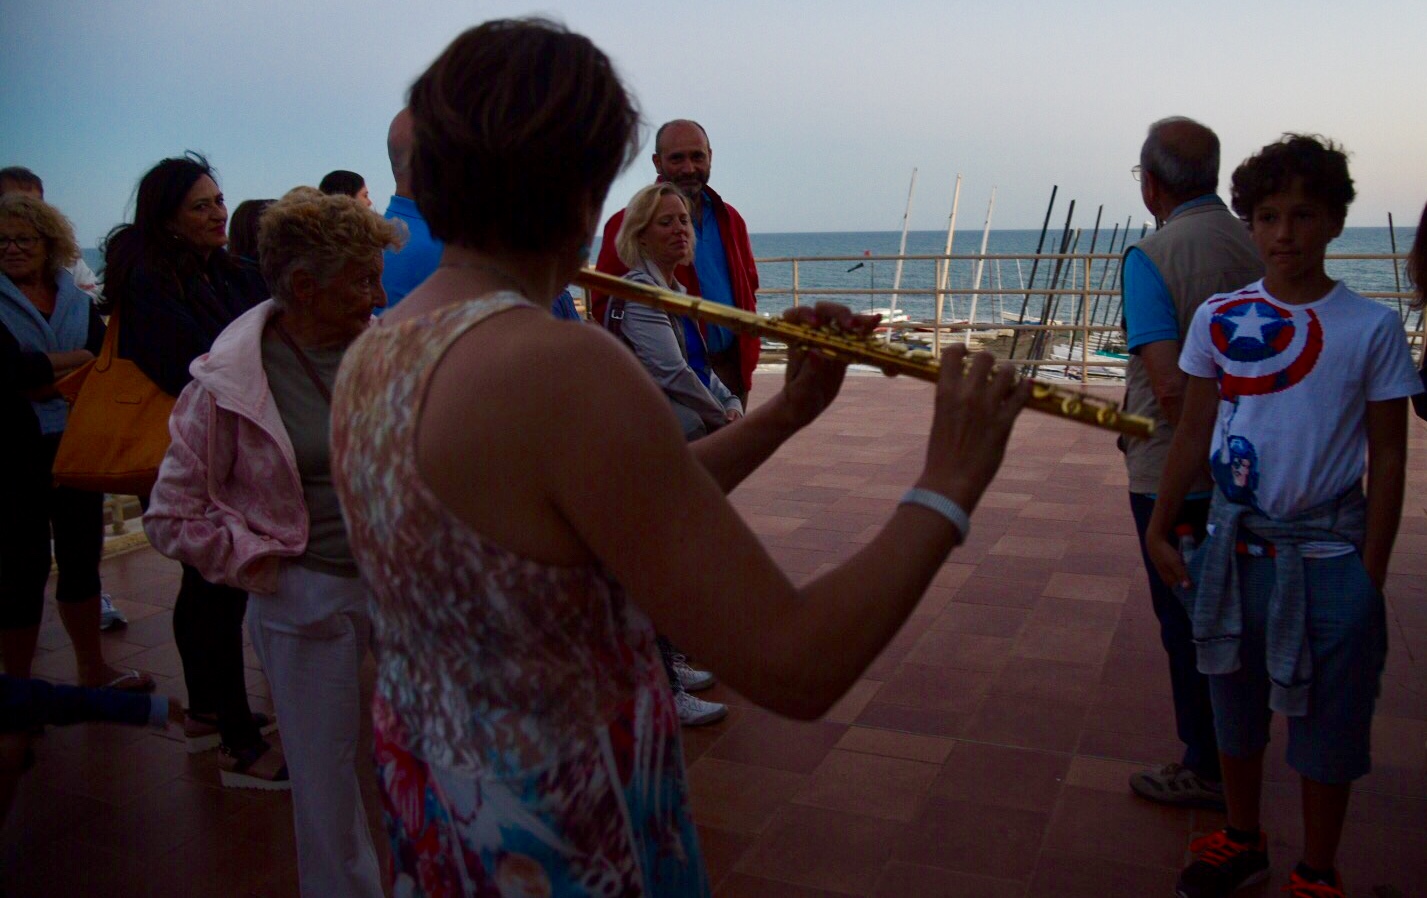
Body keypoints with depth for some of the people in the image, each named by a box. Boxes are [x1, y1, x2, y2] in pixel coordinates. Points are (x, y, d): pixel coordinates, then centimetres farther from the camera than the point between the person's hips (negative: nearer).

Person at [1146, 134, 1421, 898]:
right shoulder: (1220, 318, 0)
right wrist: (1159, 529, 6)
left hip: (1326, 553, -2)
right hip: (1233, 544, 3)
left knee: (1324, 724, 10)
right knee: (1235, 707, 17)